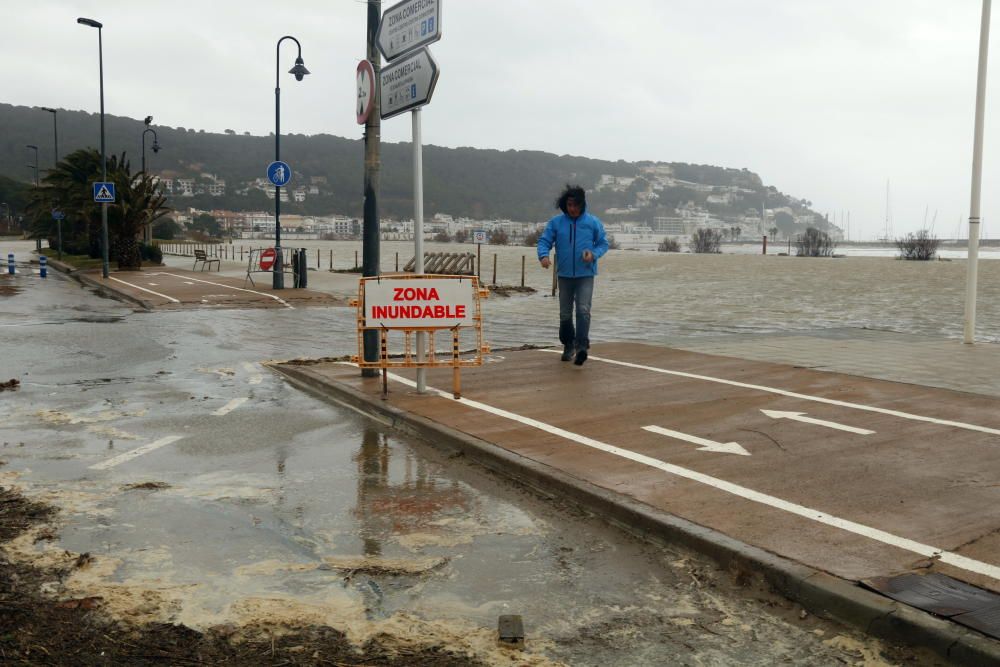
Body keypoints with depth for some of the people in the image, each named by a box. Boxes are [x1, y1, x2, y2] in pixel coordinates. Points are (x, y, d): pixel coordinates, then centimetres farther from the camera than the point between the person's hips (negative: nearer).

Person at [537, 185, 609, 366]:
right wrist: (543, 255, -20)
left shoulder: (593, 222, -1)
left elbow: (603, 243, 6)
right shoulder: (556, 223, 0)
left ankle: (581, 345, -21)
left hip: (585, 275, -2)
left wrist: (594, 254, -14)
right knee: (565, 314, 11)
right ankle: (568, 346, 27)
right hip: (565, 275, 2)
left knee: (583, 310, -17)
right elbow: (544, 241, 1)